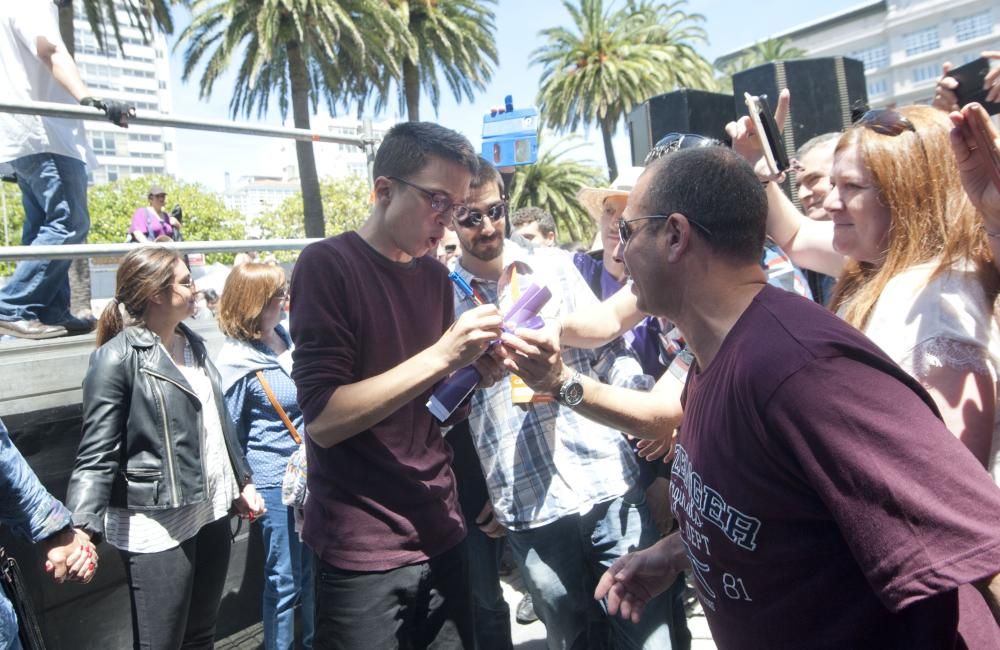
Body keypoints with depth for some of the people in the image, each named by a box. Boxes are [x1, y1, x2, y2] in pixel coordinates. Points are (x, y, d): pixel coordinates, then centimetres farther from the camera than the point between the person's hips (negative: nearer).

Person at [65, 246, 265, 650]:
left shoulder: (194, 344, 9)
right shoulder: (117, 357, -13)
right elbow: (97, 453, -15)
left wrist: (242, 481, 19)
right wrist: (82, 528, -27)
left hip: (212, 512, 7)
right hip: (157, 526, -7)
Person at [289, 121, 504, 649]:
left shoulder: (435, 276, 6)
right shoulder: (327, 265, -12)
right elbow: (324, 419, -19)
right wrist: (442, 355, -24)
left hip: (439, 535, 6)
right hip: (361, 551, -5)